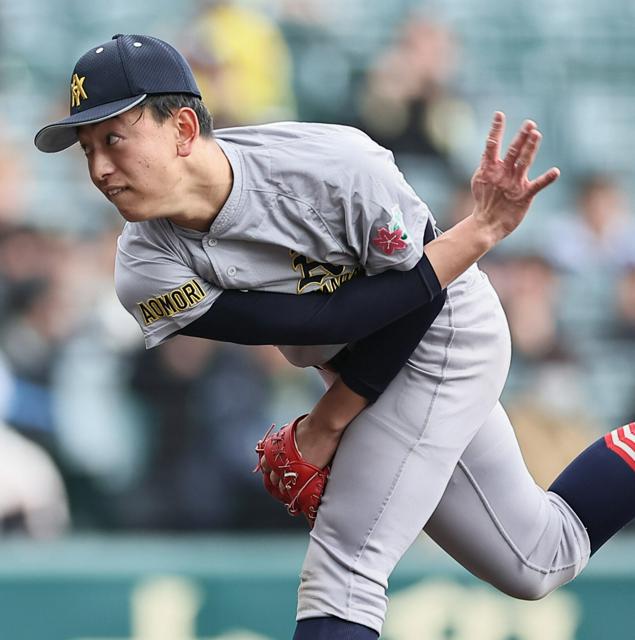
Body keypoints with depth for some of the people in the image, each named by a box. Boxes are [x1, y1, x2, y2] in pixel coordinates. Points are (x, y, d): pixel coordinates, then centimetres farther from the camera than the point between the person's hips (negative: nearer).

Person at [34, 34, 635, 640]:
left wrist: (328, 424, -18)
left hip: (444, 336, -5)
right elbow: (335, 318, -28)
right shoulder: (149, 272, -24)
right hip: (373, 363, 5)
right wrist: (479, 231, -29)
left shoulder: (336, 168, -34)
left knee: (340, 575, -15)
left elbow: (418, 297, -20)